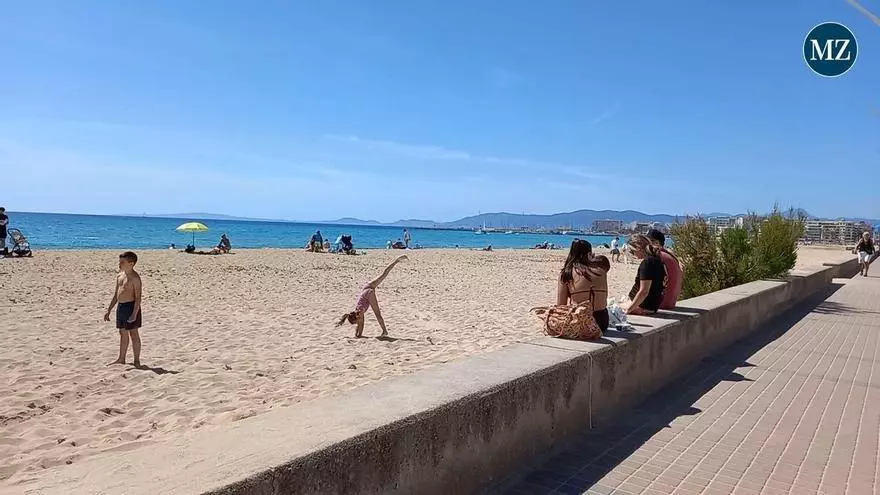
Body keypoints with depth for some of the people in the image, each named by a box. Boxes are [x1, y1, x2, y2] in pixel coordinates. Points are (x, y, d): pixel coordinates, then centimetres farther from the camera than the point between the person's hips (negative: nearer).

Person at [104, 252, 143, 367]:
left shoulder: (135, 277, -14)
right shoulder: (119, 276, 12)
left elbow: (138, 297, -18)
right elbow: (115, 295, 19)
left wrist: (134, 313, -24)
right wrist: (109, 311, 18)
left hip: (131, 306, -8)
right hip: (120, 307, 8)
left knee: (133, 334, -1)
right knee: (123, 333, 16)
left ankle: (137, 360, 7)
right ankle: (121, 359, 27)